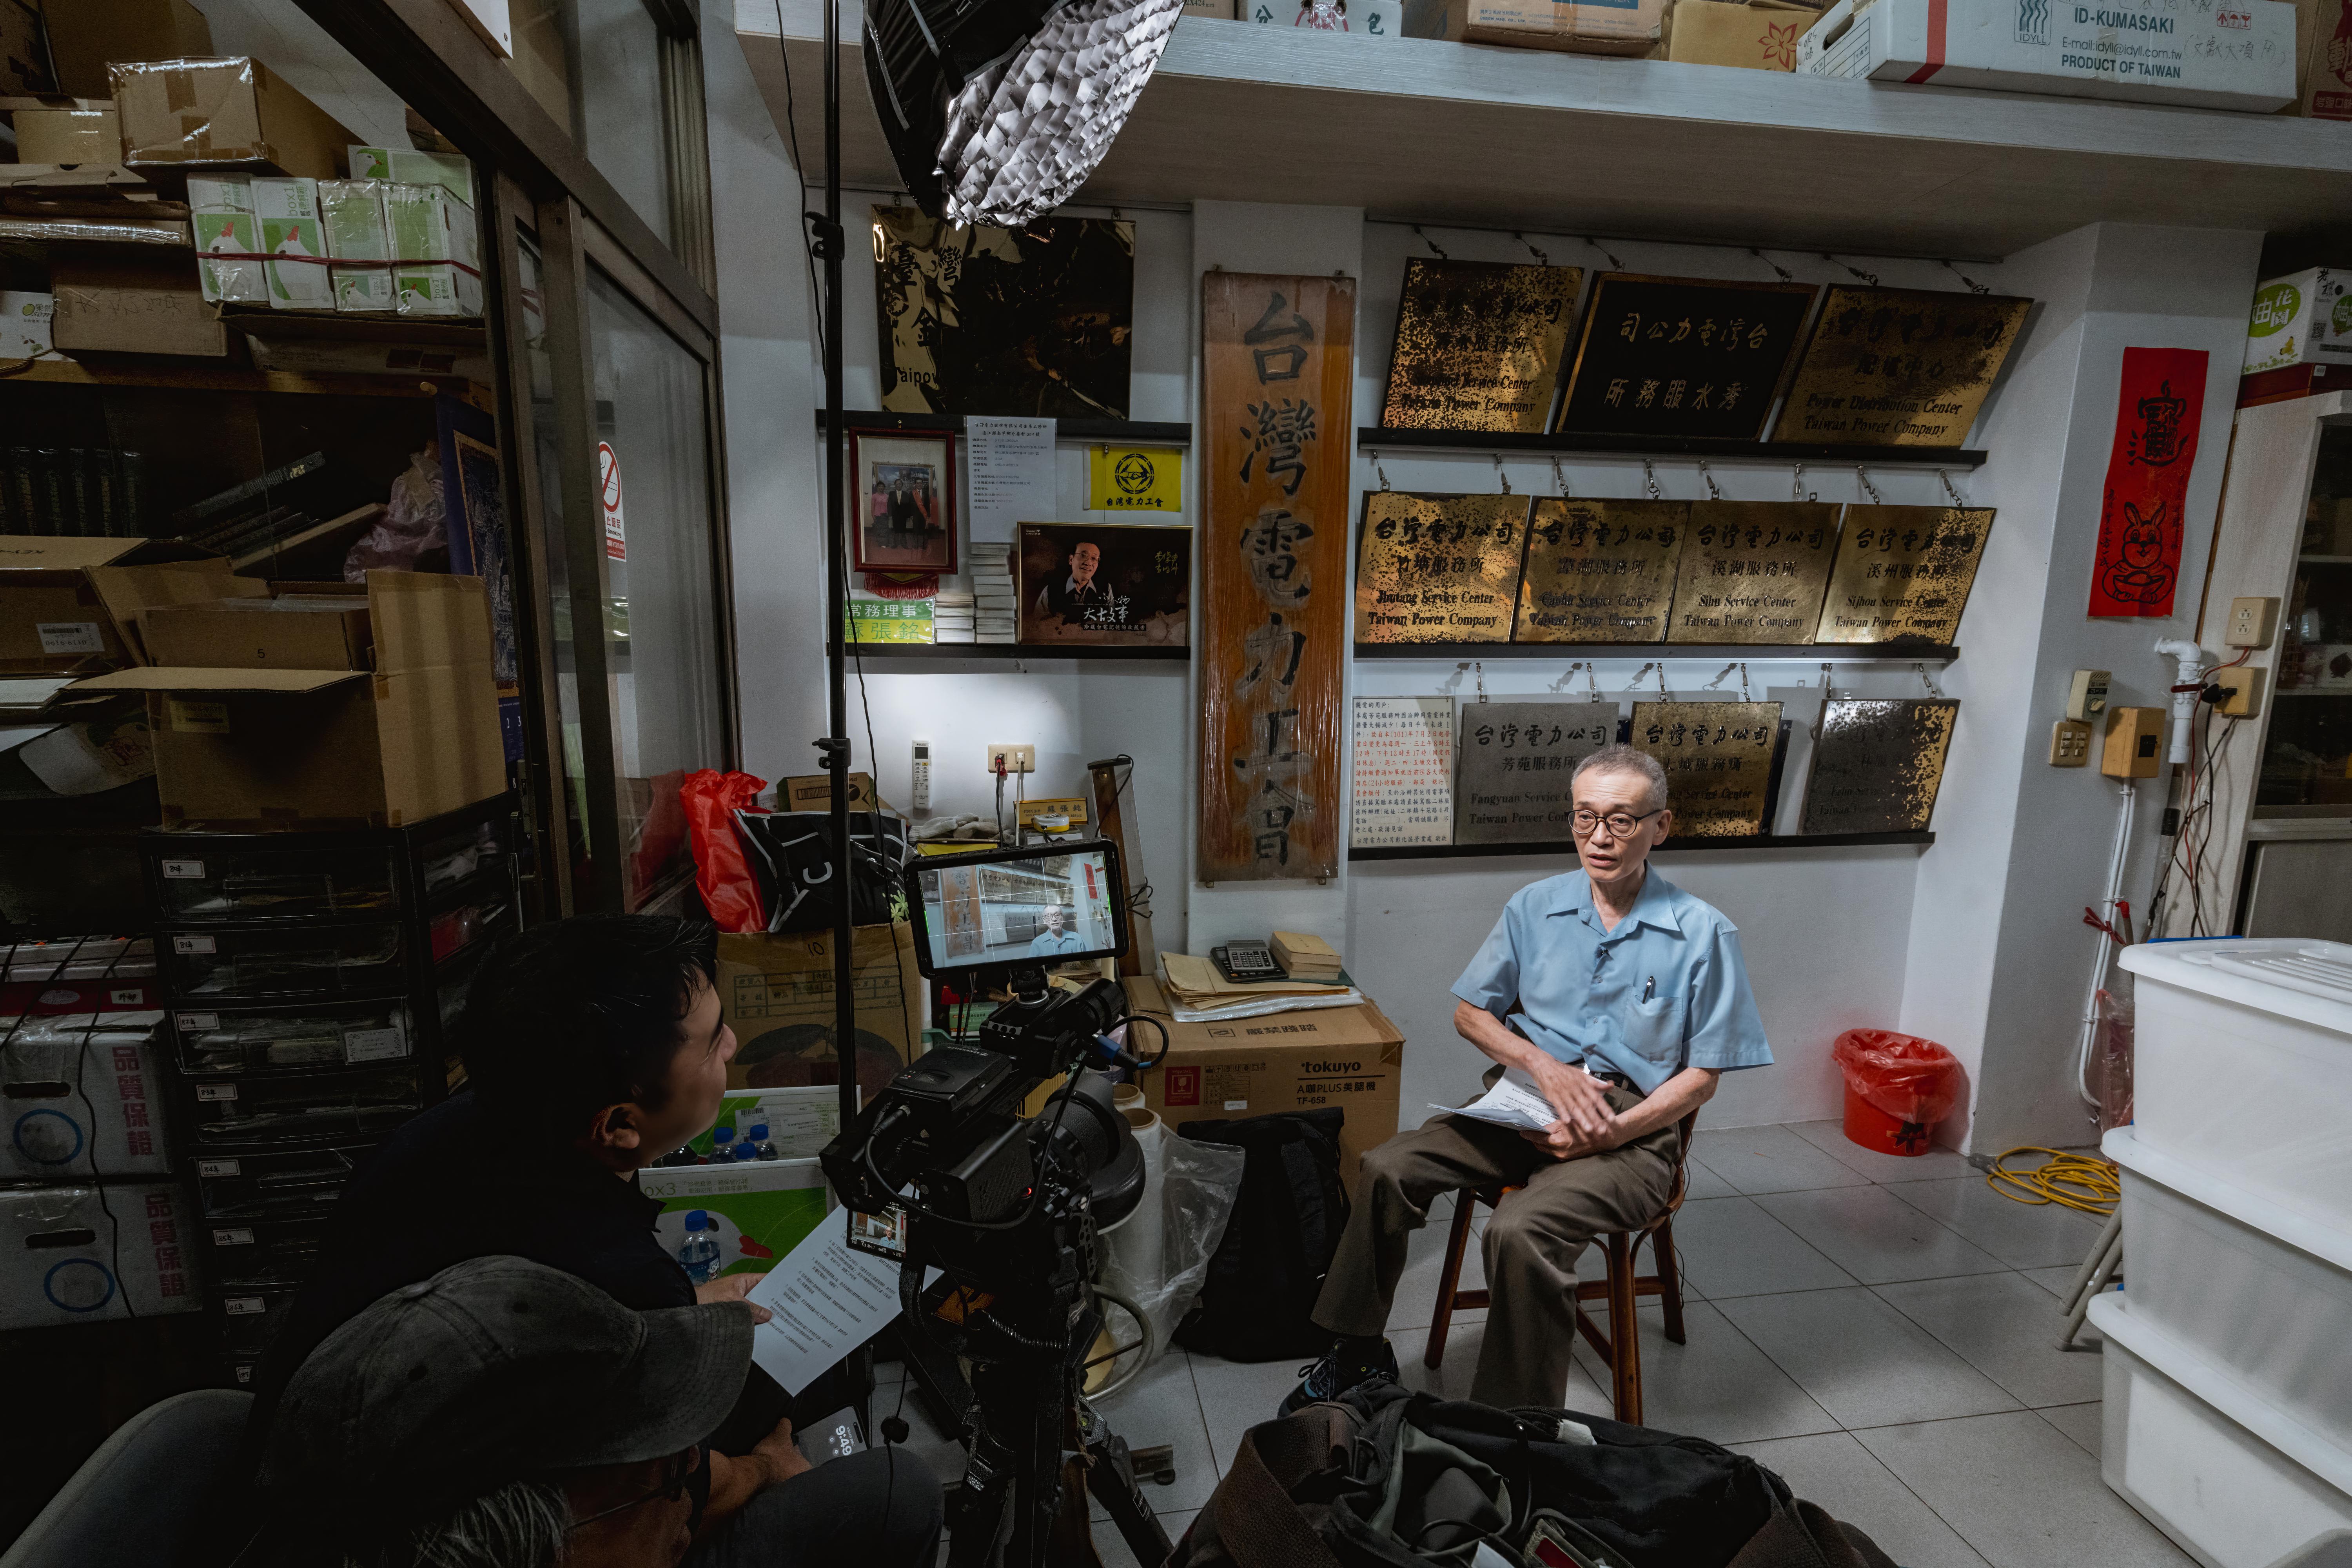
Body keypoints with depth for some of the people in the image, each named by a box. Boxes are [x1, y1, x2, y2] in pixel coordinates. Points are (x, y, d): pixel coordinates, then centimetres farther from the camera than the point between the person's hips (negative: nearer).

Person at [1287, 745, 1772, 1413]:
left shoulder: (1703, 935, -4)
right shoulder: (1534, 907, 5)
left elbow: (1701, 1075, -1)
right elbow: (1470, 1012, 10)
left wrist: (1613, 1131, -16)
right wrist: (1544, 1066, -8)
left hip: (1633, 1128, -3)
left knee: (1520, 1230, -31)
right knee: (1387, 1168, -18)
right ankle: (1359, 1355, 1)